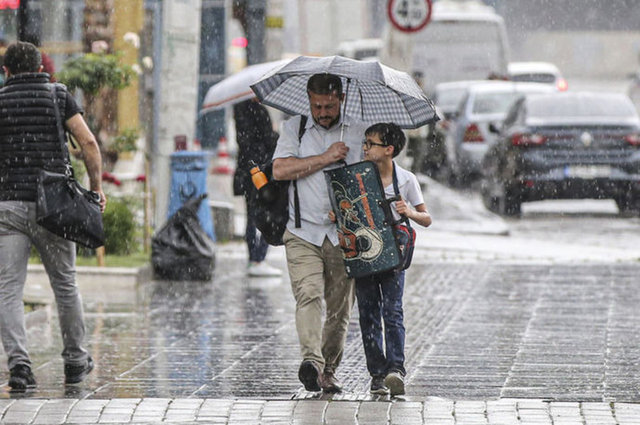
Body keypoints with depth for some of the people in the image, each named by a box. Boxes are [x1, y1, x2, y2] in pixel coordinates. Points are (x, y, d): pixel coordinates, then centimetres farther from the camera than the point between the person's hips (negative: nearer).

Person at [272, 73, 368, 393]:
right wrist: (325, 158, -9)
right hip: (303, 231, -2)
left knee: (340, 307, 3)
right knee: (308, 294, -21)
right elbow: (279, 170, -5)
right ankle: (311, 361, -35)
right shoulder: (294, 129, 8)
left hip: (345, 233, 2)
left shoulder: (360, 133, 10)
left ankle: (329, 370, 15)